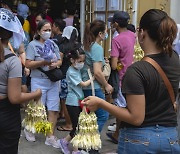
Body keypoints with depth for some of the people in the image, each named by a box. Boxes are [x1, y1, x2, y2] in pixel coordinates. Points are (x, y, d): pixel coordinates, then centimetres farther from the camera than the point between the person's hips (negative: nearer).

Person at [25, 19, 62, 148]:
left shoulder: (53, 44, 9)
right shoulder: (33, 45, -6)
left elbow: (60, 61, 11)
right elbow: (28, 64, -12)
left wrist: (55, 64, -11)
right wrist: (43, 62, -22)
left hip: (53, 81, 5)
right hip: (39, 81, -4)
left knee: (54, 109, 3)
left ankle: (50, 137, 13)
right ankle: (29, 129, 30)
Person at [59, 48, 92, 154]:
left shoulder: (79, 69, 9)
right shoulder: (71, 72, -16)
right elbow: (84, 84, -14)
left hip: (79, 101, 8)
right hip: (73, 103, -8)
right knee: (77, 126, -3)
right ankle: (65, 141, 17)